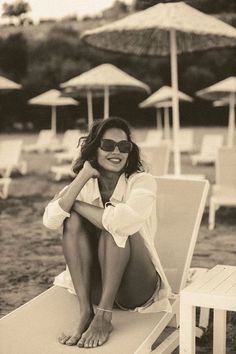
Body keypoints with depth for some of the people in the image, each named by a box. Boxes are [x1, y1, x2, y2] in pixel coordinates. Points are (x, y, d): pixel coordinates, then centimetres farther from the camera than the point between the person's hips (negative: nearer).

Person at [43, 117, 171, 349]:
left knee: (116, 226, -27)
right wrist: (83, 176, -18)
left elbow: (124, 219, -31)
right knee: (75, 219, -18)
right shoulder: (84, 187, 3)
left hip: (136, 288, -3)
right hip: (96, 286, 4)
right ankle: (86, 312, -25)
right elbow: (50, 221, -17)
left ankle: (103, 315, -28)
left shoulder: (142, 182, -8)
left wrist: (76, 203, -17)